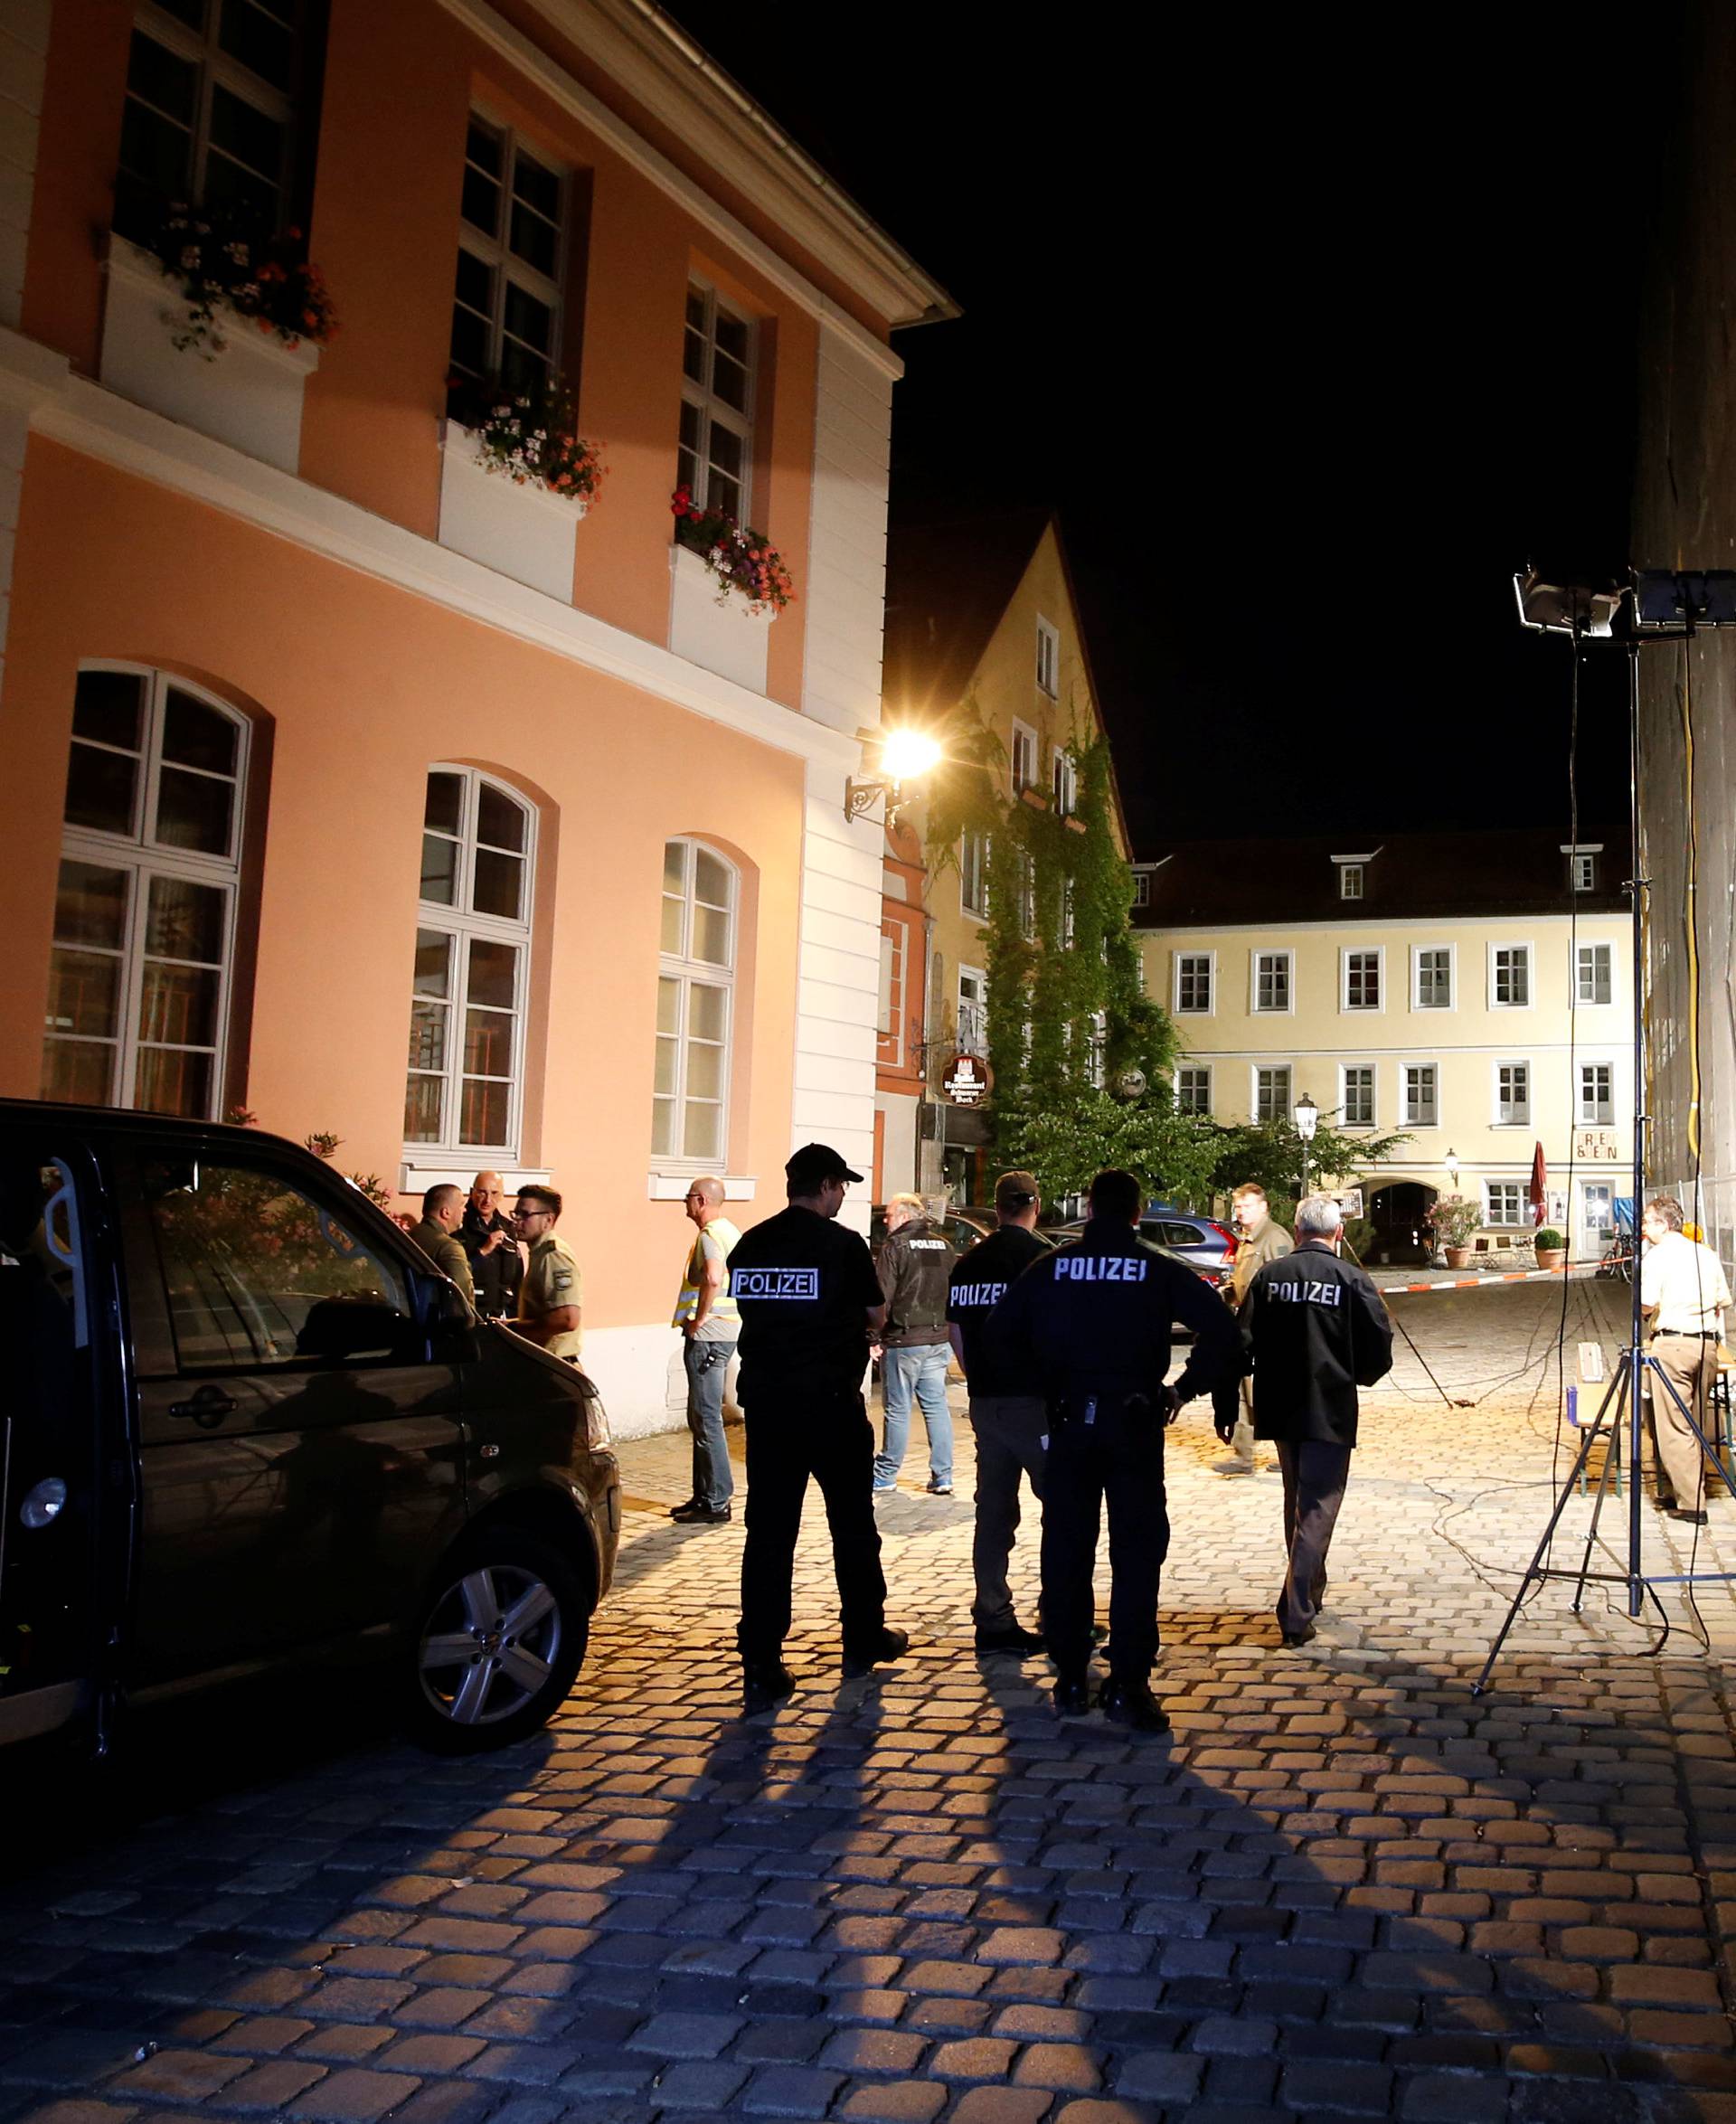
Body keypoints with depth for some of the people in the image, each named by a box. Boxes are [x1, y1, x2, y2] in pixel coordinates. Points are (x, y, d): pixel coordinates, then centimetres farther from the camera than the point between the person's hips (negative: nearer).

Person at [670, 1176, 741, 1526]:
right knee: (701, 1417, 16)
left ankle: (717, 1502, -3)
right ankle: (705, 1495, 22)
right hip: (726, 1330, 10)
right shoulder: (731, 1232, 17)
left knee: (706, 1418, -6)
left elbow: (713, 1278, -34)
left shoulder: (710, 1235, -15)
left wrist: (698, 1320, -22)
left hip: (707, 1335, -10)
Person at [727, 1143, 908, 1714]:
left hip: (765, 1402, 3)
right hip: (830, 1403, -3)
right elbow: (875, 1317, 0)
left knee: (768, 1533, 4)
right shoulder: (842, 1244, -10)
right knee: (852, 1523, 15)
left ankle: (761, 1668, 1)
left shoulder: (750, 1245, 3)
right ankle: (864, 1639, 30)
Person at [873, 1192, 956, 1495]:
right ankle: (942, 1477, 9)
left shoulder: (896, 1247, -8)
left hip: (904, 1340, -6)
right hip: (938, 1340, 6)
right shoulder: (944, 1246, 12)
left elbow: (883, 1297, -12)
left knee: (898, 1409, 1)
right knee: (937, 1406, 9)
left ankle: (885, 1476, 10)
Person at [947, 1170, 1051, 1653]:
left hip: (985, 1401, 6)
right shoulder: (1041, 1258, -10)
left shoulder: (969, 1262, 9)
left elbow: (955, 1331, 14)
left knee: (993, 1510, 10)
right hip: (1032, 1400, -6)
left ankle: (993, 1620, 14)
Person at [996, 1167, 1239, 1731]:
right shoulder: (1161, 1270, -3)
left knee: (1066, 1552, 10)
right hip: (1133, 1423, -2)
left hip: (1068, 1422, 2)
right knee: (1136, 1554, 5)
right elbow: (1221, 1330, -11)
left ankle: (1070, 1680, 15)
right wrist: (1184, 1389, -1)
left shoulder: (1051, 1267, 2)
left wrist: (1041, 1382, 7)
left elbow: (1000, 1329, -2)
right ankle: (1127, 1686, 2)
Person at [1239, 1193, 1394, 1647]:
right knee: (1317, 1510, 0)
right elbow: (1379, 1350, -8)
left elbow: (1244, 1341, -2)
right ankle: (1297, 1613, -6)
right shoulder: (1351, 1280, -9)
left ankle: (1308, 1594, 35)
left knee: (1297, 1502, 21)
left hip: (1279, 1408, 4)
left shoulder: (1268, 1276, -1)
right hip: (1329, 1410, -4)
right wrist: (1356, 1375, 12)